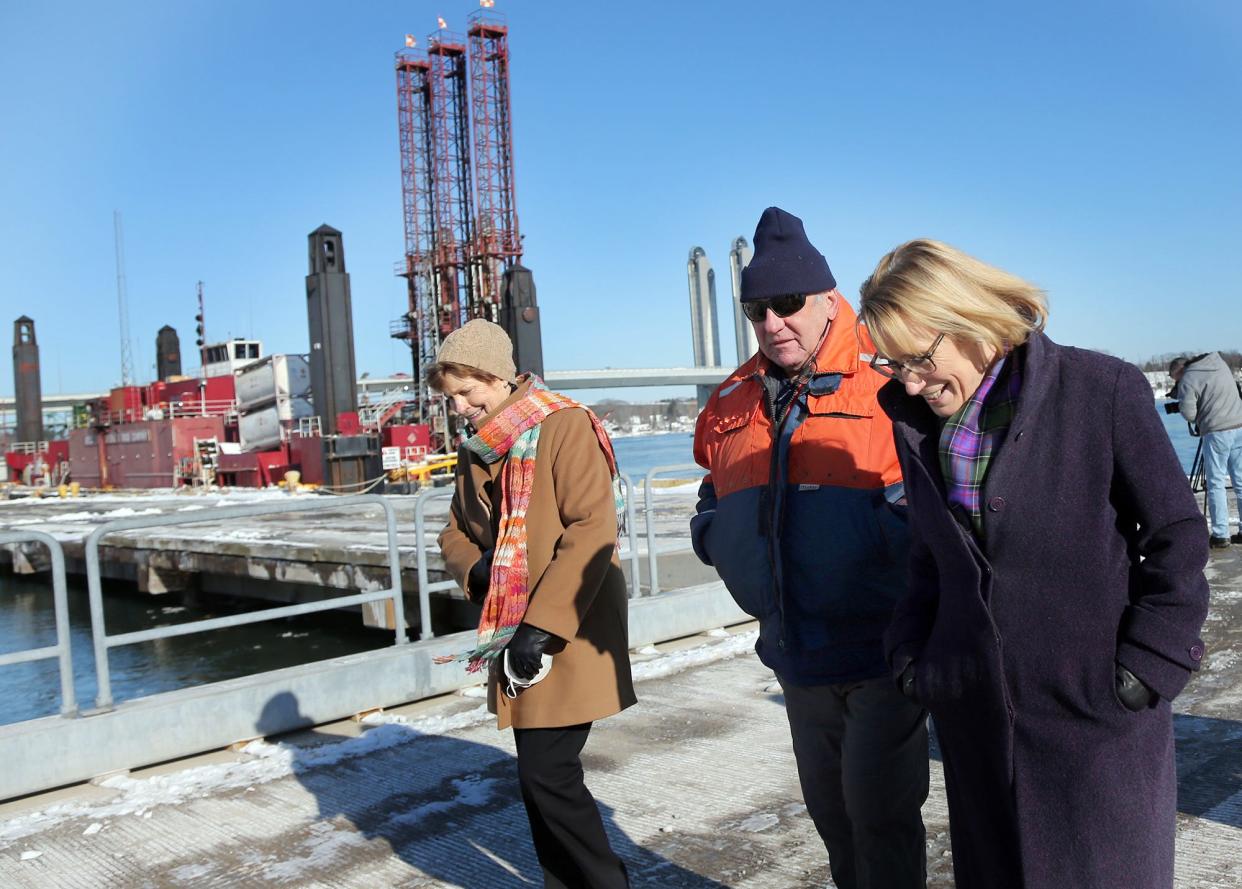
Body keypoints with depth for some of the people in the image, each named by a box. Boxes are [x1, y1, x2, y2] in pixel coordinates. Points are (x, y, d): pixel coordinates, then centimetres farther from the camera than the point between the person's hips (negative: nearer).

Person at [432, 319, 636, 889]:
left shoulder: (564, 426, -12)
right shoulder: (475, 448, 11)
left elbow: (593, 530, -19)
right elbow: (456, 533, 20)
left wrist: (542, 624, -21)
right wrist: (474, 569, -4)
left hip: (569, 635, -7)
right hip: (512, 638, 7)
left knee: (546, 772, -8)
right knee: (540, 772, 14)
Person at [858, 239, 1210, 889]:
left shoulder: (1103, 389, -9)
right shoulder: (916, 423, 5)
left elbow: (1177, 537, -5)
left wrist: (1144, 668, -9)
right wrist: (911, 657, 6)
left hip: (1097, 714, -4)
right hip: (973, 719, 4)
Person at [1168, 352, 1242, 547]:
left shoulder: (1188, 380, -7)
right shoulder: (1220, 362, 13)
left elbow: (1188, 414, -12)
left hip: (1217, 432, -7)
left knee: (1216, 483, 0)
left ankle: (1220, 535, -1)